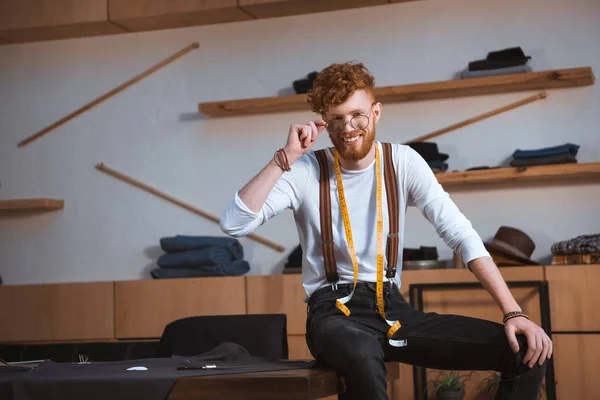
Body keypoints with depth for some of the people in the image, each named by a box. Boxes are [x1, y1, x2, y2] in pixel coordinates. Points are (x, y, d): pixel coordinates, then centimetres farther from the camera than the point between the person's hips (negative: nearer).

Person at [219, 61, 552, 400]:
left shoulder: (403, 162, 2)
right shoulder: (306, 171, -4)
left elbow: (460, 233, -4)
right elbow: (233, 224, -16)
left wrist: (514, 312, -13)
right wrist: (285, 158, -19)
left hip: (393, 307, 4)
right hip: (334, 310, -3)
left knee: (528, 351, -12)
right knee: (363, 355, -43)